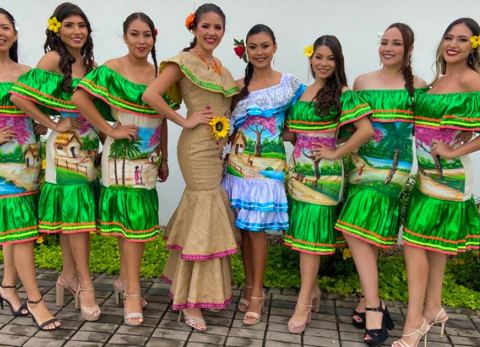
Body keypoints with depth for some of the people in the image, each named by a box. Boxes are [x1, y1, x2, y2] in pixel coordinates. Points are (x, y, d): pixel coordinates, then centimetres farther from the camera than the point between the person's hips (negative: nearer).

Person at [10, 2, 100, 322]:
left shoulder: (90, 62, 12)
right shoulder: (53, 59, -8)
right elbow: (18, 95, -18)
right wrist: (53, 125, -14)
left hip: (89, 144, 7)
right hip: (66, 145, -7)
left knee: (82, 209, 9)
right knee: (74, 207, -6)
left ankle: (70, 275, 22)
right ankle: (84, 283, 1)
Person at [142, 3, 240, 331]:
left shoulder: (219, 65, 16)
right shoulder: (184, 61, -7)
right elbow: (151, 95, -19)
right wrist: (184, 121, -16)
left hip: (219, 146, 8)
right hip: (198, 147, -8)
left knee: (201, 213, 13)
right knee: (206, 217, -6)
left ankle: (187, 287, 28)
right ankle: (192, 300, 6)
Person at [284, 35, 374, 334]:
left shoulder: (343, 94, -7)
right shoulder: (300, 92, 12)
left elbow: (366, 130, -16)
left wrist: (336, 153, -13)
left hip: (323, 174, -6)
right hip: (298, 171, 6)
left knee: (311, 235, -3)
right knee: (300, 234, 10)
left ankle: (304, 303, 7)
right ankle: (313, 291, 28)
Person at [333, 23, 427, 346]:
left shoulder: (418, 86, 4)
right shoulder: (362, 81, 10)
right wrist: (355, 158, 2)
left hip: (394, 167, -3)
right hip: (363, 163, 3)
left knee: (358, 229, -13)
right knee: (366, 234, 3)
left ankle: (371, 304, 0)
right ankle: (372, 303, 16)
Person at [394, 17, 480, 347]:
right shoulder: (438, 81, 12)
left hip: (447, 172, -8)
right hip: (431, 170, 8)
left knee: (415, 239, -8)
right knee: (434, 241, 15)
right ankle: (433, 309, 29)